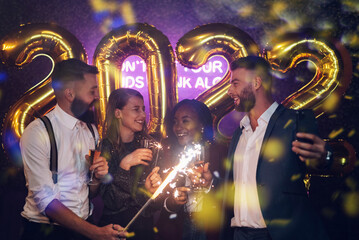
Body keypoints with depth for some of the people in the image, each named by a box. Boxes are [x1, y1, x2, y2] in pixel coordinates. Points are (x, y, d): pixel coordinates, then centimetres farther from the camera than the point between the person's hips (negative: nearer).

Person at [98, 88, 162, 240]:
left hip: (144, 223, 3)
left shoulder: (148, 144, 5)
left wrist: (152, 188, -11)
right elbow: (111, 201, -12)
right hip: (114, 224, -3)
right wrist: (124, 165, -22)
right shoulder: (105, 147, -7)